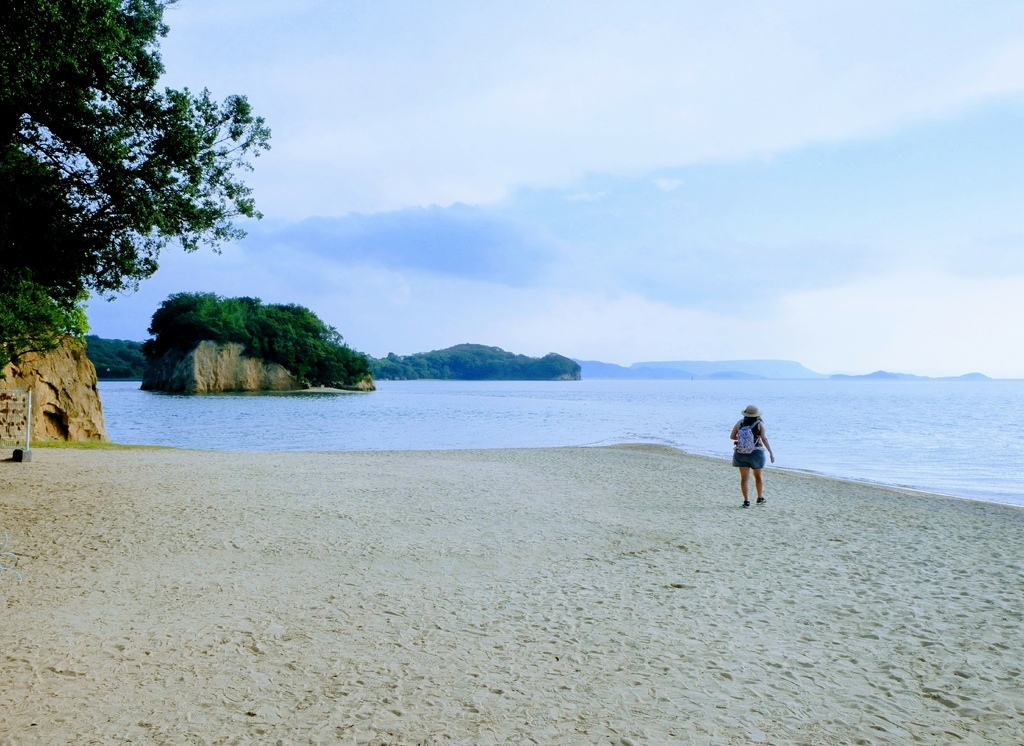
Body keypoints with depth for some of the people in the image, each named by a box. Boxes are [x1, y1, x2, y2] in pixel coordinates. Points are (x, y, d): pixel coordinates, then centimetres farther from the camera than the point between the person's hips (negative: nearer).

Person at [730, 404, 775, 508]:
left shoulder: (740, 423, 0)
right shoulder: (760, 424, -6)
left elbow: (732, 436, 2)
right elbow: (764, 439, -15)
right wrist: (771, 453, -14)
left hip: (741, 453, 1)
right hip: (756, 453, 0)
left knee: (744, 478, 3)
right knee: (758, 476, 19)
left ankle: (746, 501, -1)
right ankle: (760, 498, 29)